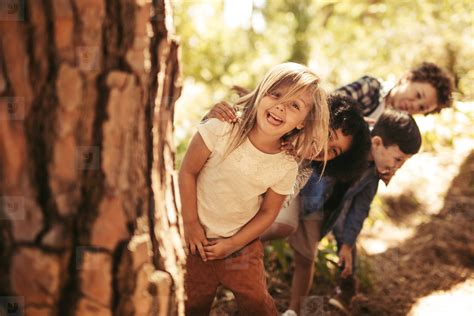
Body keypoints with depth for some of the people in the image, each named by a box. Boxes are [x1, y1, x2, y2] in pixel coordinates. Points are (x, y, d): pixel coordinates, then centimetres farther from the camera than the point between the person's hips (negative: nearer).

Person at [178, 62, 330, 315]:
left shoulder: (286, 167, -16)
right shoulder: (221, 129, -24)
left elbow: (267, 213, -3)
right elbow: (188, 171, -14)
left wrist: (233, 244, -8)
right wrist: (191, 224, -11)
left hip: (242, 243, 2)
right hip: (196, 237, -1)